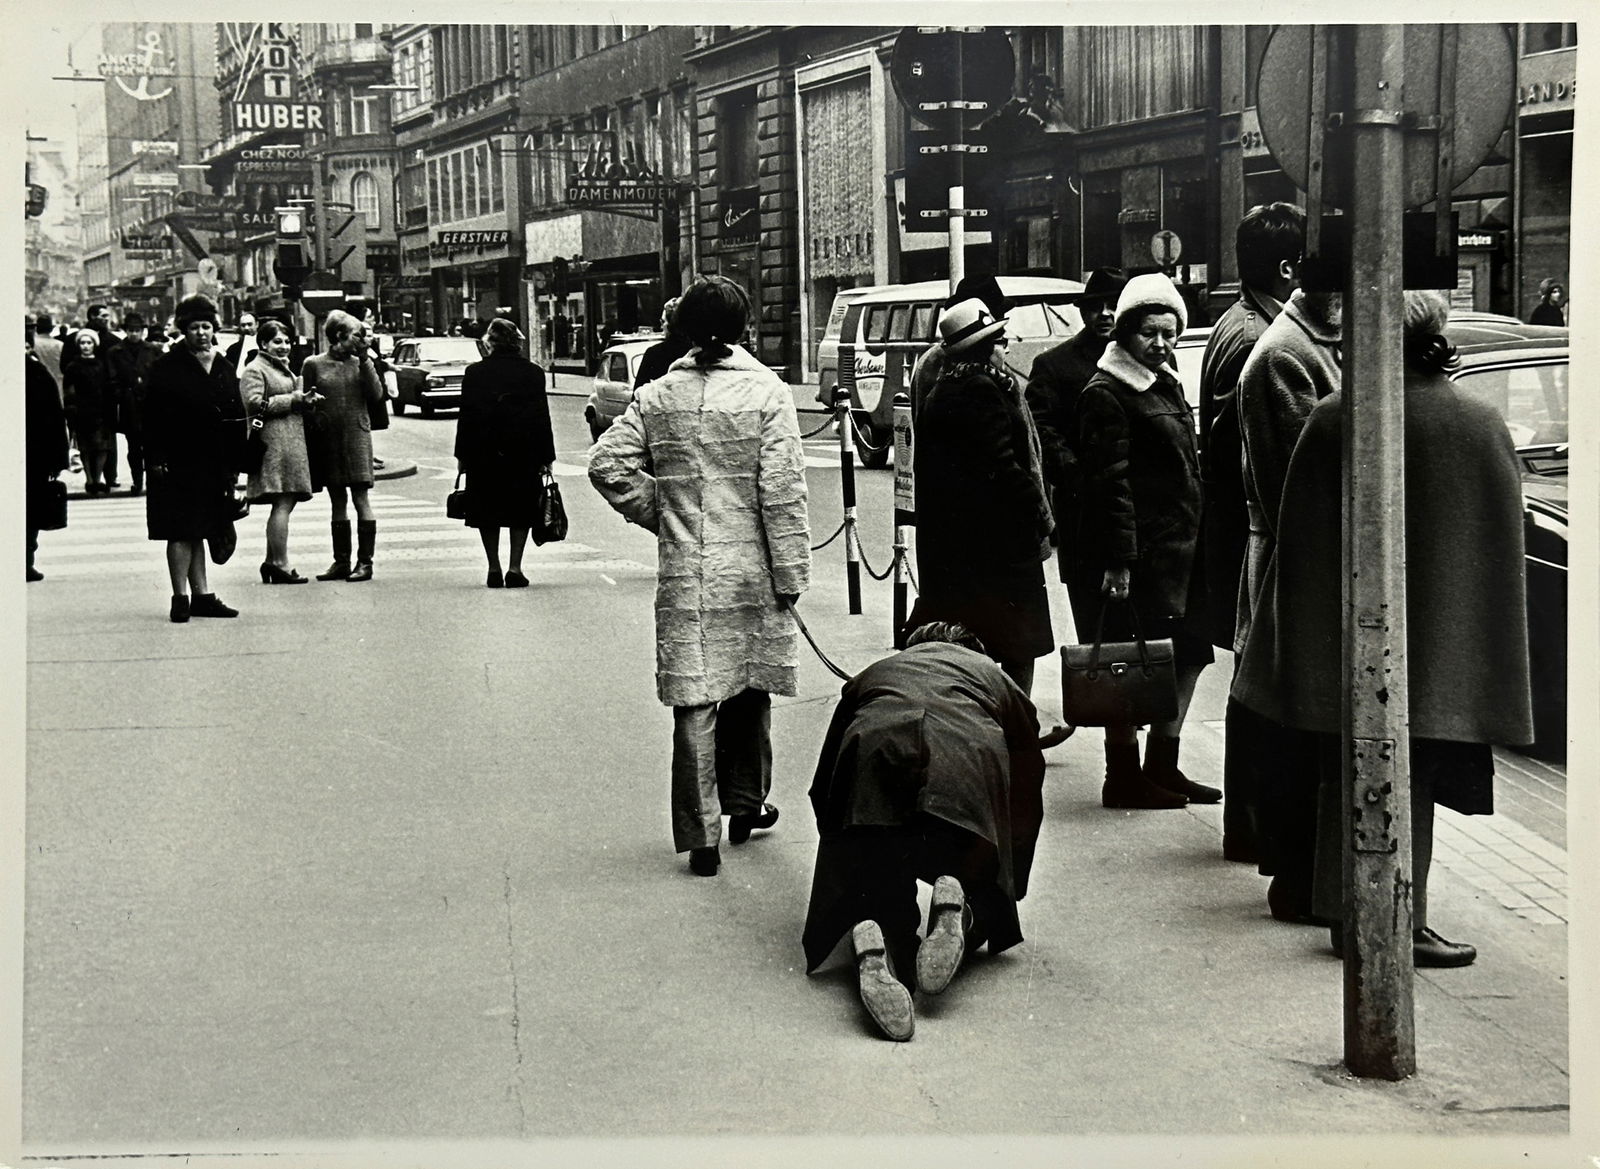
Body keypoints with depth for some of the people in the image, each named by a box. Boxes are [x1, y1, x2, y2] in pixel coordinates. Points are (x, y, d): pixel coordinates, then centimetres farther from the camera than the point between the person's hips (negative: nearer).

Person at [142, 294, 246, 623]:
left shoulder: (224, 369, 11)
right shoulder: (168, 368, -6)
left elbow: (237, 419, 13)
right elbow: (153, 418, -10)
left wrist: (234, 465, 8)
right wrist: (156, 459, -16)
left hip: (212, 467, 6)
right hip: (177, 466, -6)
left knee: (198, 531, 14)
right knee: (182, 532, -4)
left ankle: (201, 595, 18)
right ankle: (181, 597, 0)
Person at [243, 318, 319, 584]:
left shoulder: (283, 368, 24)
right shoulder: (254, 370, -6)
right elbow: (255, 403, -17)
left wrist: (307, 400, 10)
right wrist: (295, 399, -15)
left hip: (292, 441, 10)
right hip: (274, 442, -10)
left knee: (283, 505, 11)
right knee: (283, 503, -12)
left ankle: (271, 562, 16)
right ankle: (280, 563, -11)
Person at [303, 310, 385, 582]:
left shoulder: (359, 363, 5)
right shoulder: (313, 365, 4)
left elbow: (376, 395, -5)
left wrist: (364, 360, -8)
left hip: (356, 435, -1)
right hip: (328, 439, 1)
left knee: (361, 499, -4)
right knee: (337, 502, 9)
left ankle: (365, 561, -1)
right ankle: (341, 562, 15)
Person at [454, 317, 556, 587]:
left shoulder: (474, 373, -3)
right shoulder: (533, 373, -2)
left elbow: (466, 416, -1)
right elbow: (542, 417, -1)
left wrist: (462, 455, 5)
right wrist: (546, 457, 5)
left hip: (484, 452, 0)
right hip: (524, 452, 0)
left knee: (487, 513, 10)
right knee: (522, 510, 9)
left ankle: (494, 569, 8)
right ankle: (515, 569, 1)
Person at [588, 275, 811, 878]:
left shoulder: (658, 396, 2)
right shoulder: (766, 393, -8)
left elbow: (607, 463, -2)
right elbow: (782, 492, -10)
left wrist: (658, 513, 9)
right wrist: (791, 572, -4)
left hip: (684, 574, 1)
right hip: (750, 570, -1)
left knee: (694, 701, 2)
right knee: (749, 691, 18)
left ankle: (701, 833, 1)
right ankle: (746, 805, 32)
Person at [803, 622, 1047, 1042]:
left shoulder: (872, 675, 41)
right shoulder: (997, 679, 40)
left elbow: (822, 791, 42)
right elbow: (1026, 803, 40)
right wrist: (1010, 892, 48)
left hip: (873, 754, 0)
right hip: (969, 764, 0)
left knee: (877, 898, 12)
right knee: (983, 900, 20)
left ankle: (872, 943, -22)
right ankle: (956, 907, -14)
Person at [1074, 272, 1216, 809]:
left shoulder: (1165, 384, 18)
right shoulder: (1107, 394, -11)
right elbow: (1111, 483, -17)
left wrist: (1196, 539, 20)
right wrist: (1117, 560, -21)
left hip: (1179, 547, 10)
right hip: (1140, 553, -9)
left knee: (1188, 656, 12)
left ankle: (1162, 766, 23)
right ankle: (1123, 775, 3)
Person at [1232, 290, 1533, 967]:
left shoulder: (1333, 419, -7)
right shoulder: (1481, 426, -8)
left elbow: (1301, 536, -1)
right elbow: (1503, 537, 1)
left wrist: (1314, 647, 10)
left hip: (1346, 637, 2)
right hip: (1437, 644, -1)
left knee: (1345, 780, 13)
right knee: (1412, 781, 5)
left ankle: (1344, 911, 20)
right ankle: (1400, 923, 4)